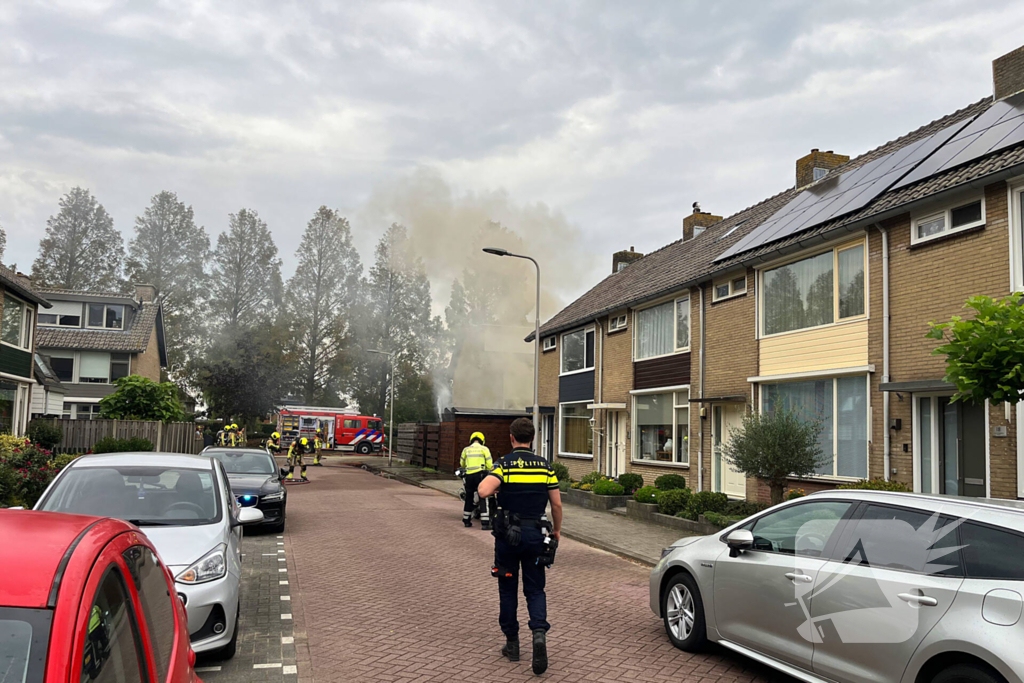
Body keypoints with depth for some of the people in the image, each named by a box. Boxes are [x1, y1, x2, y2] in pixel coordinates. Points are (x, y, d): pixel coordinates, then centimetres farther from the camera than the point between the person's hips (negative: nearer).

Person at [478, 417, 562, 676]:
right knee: (535, 589, 10)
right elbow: (557, 504, 2)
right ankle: (539, 632, -13)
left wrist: (498, 489, -2)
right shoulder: (544, 466, 1)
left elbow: (483, 491, -24)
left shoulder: (504, 464, -9)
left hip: (508, 534, -2)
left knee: (507, 589, 13)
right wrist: (557, 529, 17)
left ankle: (512, 643, 21)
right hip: (535, 534, 2)